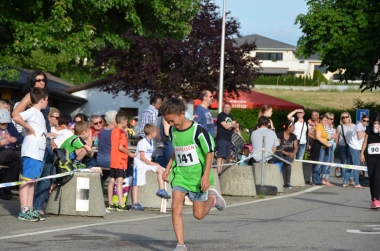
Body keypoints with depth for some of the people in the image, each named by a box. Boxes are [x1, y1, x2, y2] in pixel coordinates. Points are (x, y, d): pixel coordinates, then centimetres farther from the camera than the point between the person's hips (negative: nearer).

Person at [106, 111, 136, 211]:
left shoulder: (114, 131, 12)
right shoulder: (122, 133, -14)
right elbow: (121, 147, -22)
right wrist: (130, 154, -10)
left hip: (113, 161, 9)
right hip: (120, 161, -9)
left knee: (112, 181, 11)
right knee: (119, 181, -12)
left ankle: (110, 203, 16)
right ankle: (121, 204, -16)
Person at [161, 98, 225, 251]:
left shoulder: (198, 131, -17)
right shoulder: (173, 131, 3)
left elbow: (209, 152, -12)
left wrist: (206, 175, -18)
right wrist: (168, 168, 14)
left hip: (197, 176, -5)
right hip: (180, 174, 5)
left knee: (198, 214, 3)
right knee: (176, 207, -13)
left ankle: (212, 198, 36)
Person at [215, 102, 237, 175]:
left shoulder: (230, 117, 21)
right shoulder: (221, 115, -3)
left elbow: (235, 126, 11)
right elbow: (225, 126, -12)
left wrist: (229, 125, -9)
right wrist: (232, 125, 6)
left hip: (229, 139, 8)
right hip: (221, 138, -8)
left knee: (225, 157, 6)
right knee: (220, 156, -16)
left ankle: (221, 171, 8)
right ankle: (218, 171, -22)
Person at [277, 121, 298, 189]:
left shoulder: (293, 136, 12)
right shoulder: (279, 135, -2)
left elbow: (296, 148, 12)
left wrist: (293, 153, -11)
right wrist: (287, 153, -19)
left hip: (290, 155, 3)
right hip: (281, 154, -3)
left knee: (288, 162, -32)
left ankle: (287, 183, -29)